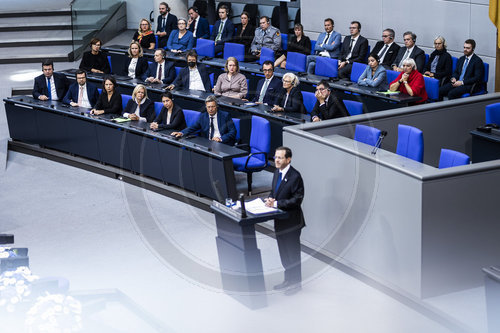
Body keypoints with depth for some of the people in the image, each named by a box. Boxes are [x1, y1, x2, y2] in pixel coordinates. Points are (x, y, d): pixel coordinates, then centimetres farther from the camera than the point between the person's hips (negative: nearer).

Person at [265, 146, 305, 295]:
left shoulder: (295, 176, -21)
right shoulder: (277, 172, 6)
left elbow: (297, 200, -22)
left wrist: (276, 203, -24)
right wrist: (270, 199, -6)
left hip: (291, 221, -8)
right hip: (280, 221, 8)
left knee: (293, 253, 4)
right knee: (284, 252, 19)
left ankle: (296, 283, 17)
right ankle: (288, 280, 34)